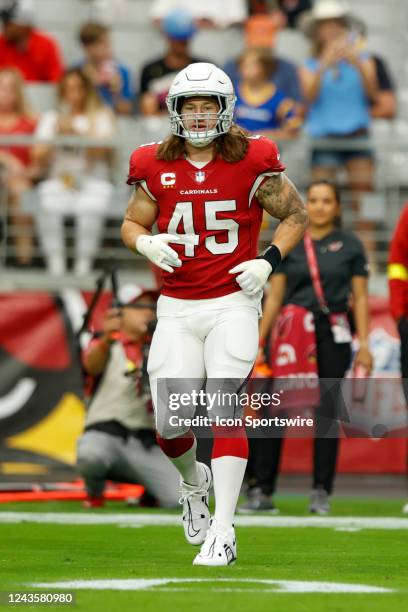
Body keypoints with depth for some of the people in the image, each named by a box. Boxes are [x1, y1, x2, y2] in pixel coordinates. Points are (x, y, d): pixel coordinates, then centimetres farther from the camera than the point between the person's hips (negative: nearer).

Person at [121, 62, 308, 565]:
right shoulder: (157, 167, 2)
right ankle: (194, 481, 32)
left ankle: (222, 533, -13)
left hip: (232, 303, -2)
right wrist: (146, 243, -9)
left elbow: (296, 215, 7)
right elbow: (131, 224, 14)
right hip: (177, 310, 2)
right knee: (172, 423, -4)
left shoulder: (251, 162, -4)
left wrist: (269, 261, -7)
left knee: (225, 410, -15)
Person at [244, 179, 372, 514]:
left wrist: (364, 344, -1)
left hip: (333, 335, -1)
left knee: (327, 412, -1)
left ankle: (322, 492, 5)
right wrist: (258, 342, 5)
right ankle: (262, 491, -2)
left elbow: (360, 298, 5)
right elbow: (274, 297, 9)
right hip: (292, 334, 1)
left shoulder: (350, 245, 6)